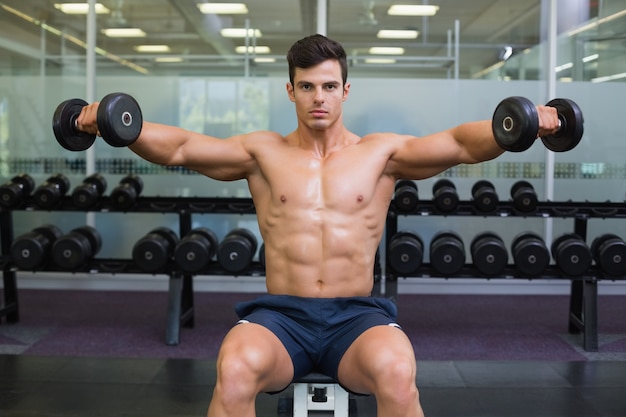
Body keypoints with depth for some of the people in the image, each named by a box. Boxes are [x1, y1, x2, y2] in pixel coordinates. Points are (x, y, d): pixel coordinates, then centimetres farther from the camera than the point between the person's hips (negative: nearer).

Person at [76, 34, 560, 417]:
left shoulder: (382, 152, 8)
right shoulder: (264, 152, 9)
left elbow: (460, 144, -4)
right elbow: (178, 147, -1)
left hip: (356, 316, 0)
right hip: (280, 315, 1)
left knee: (398, 374, -33)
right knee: (234, 369, -32)